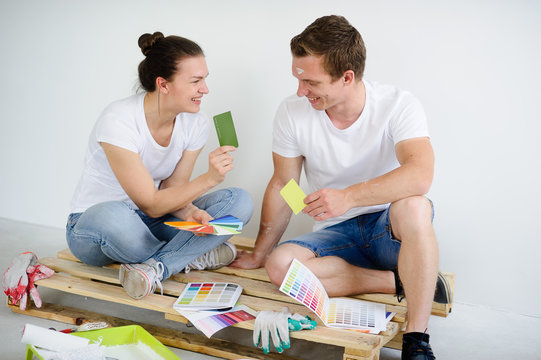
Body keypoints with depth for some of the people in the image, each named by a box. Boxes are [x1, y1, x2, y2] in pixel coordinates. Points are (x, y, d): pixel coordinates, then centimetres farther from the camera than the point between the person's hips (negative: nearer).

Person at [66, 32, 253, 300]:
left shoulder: (195, 123, -9)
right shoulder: (118, 121, -26)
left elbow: (171, 188, -4)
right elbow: (151, 205, -25)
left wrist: (191, 211, -26)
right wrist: (208, 179, -35)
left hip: (148, 226, 6)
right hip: (90, 225, -5)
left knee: (240, 201, -14)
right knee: (113, 216, -43)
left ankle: (155, 268, -27)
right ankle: (190, 257, -16)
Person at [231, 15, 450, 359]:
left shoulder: (398, 105, -16)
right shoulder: (293, 113, -8)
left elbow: (420, 175, -33)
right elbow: (283, 185, 3)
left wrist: (348, 197, -43)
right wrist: (259, 254, 10)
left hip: (390, 228, -3)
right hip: (336, 234, 3)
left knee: (412, 205, -38)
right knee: (280, 264, -27)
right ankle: (402, 281, -15)